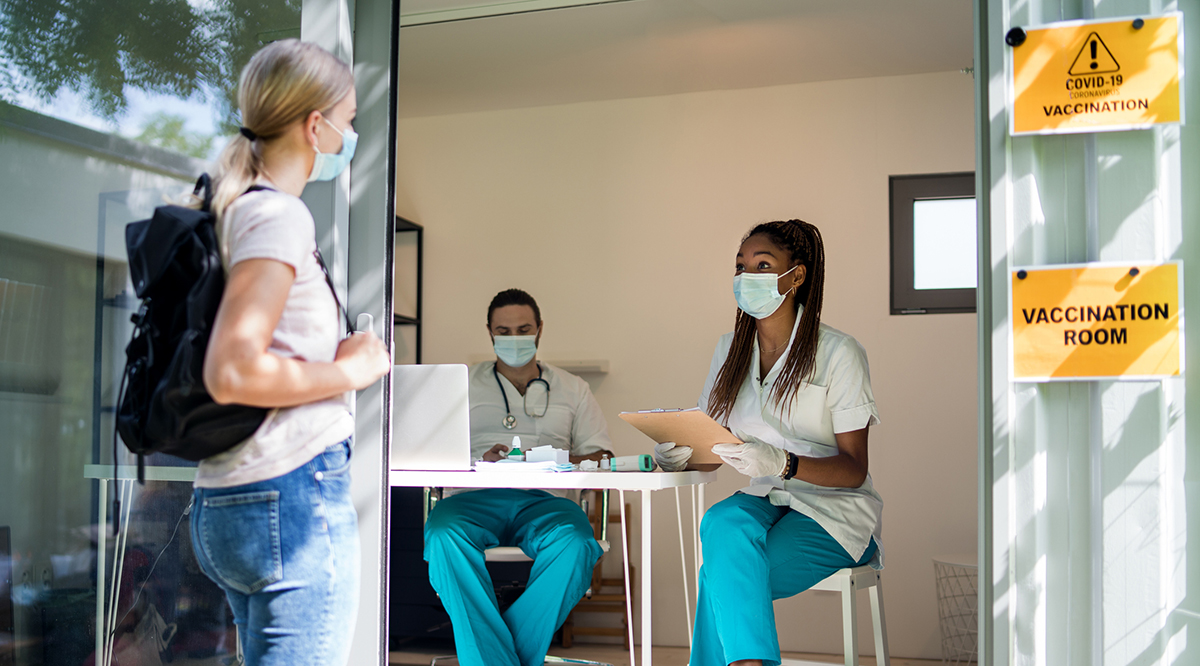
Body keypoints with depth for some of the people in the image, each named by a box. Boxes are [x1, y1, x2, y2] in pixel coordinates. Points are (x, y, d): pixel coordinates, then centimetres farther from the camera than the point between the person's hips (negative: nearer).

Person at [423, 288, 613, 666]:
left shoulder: (572, 389, 23)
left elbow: (600, 457, 14)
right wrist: (478, 462, -10)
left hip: (544, 502, 0)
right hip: (475, 498, 0)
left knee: (577, 543, -35)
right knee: (444, 536, -36)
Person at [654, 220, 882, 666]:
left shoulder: (838, 353, -9)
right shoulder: (730, 350, 9)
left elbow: (854, 470, -12)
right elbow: (711, 443, 8)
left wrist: (782, 463, -31)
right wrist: (679, 453, -18)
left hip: (834, 511, -4)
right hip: (765, 501, 4)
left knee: (724, 573, -30)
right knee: (722, 523, -32)